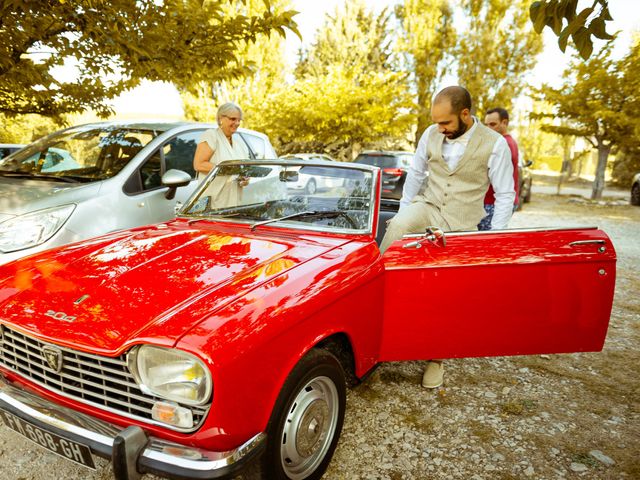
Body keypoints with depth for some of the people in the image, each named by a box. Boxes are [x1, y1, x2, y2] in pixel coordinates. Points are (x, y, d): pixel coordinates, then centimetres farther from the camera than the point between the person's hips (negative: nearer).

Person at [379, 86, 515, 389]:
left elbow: (505, 195, -3)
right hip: (428, 206, 2)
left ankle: (436, 358, 18)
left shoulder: (495, 145, -10)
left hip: (461, 224, -2)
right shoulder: (431, 135, -1)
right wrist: (404, 213, 13)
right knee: (397, 227, -34)